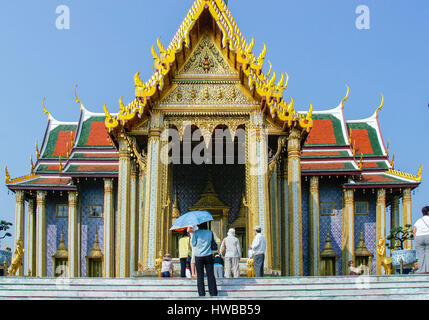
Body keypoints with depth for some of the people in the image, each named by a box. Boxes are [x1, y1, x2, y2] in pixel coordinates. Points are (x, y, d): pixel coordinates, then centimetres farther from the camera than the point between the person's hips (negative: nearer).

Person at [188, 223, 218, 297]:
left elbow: (193, 244, 0)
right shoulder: (210, 232, 4)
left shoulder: (196, 233, -3)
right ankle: (213, 294, 0)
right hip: (208, 256, 2)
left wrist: (192, 234, 9)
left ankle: (201, 294, 0)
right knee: (210, 276, 2)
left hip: (198, 256, -1)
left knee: (200, 276, 3)